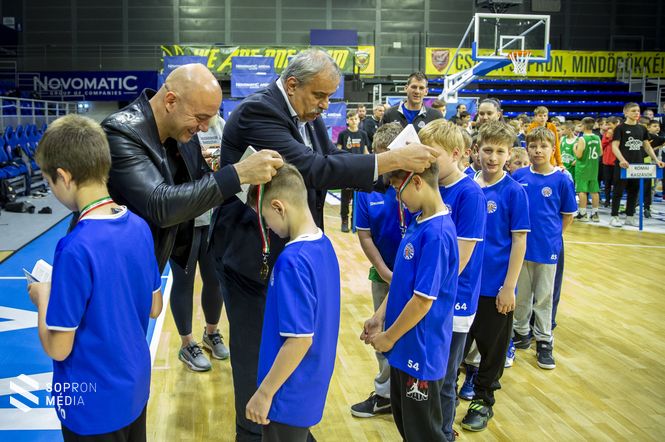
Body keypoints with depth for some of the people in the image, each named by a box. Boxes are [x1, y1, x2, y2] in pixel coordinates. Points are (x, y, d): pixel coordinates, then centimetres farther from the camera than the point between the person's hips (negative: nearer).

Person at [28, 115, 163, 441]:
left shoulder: (76, 248, -27)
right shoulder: (139, 227, -7)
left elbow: (58, 348, -20)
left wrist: (42, 297, -4)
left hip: (94, 402, -6)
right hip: (135, 386, 6)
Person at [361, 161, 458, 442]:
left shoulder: (437, 233, -26)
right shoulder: (418, 222, 2)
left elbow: (423, 300, -24)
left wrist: (388, 337, -13)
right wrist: (379, 317, 6)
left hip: (421, 352, -8)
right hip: (405, 345, 8)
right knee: (402, 417, 24)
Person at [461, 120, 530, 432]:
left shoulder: (514, 192, -10)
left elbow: (519, 241, -9)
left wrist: (509, 287, -12)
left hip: (495, 286, -3)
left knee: (492, 346, 11)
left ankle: (483, 399, 30)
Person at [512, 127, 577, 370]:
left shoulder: (562, 180, -9)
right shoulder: (518, 176, -3)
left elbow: (568, 215, 0)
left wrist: (552, 235, -3)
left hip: (547, 248, -2)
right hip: (520, 245, 2)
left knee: (543, 296, 10)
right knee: (521, 293, 16)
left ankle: (544, 341, 23)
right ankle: (521, 334, 32)